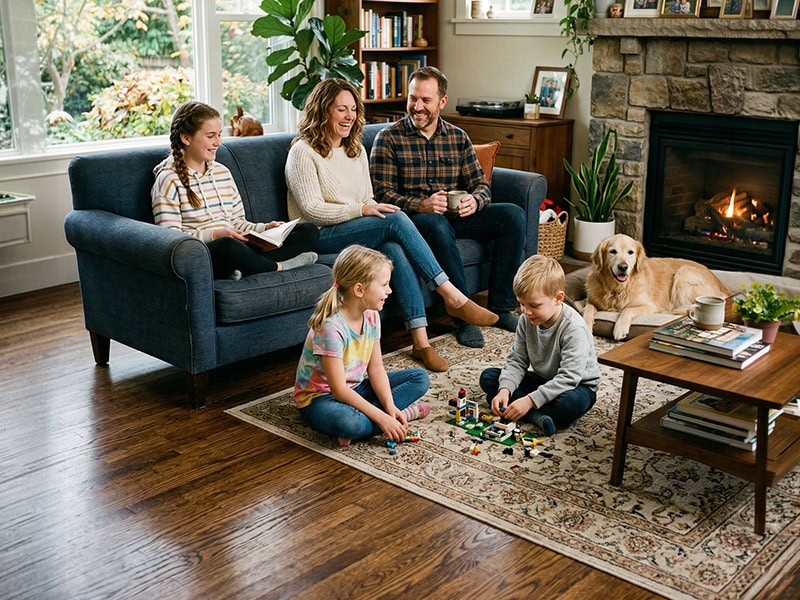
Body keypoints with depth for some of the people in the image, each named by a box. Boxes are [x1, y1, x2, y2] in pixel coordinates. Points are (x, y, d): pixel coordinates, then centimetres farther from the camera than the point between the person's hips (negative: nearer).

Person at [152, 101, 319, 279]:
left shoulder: (222, 172, 21)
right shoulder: (169, 180, -1)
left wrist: (263, 228, 3)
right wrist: (214, 234, -20)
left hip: (238, 246, 8)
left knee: (309, 231, -5)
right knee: (228, 245, -44)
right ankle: (278, 267, -15)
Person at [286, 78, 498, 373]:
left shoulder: (357, 150, 19)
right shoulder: (303, 152, -3)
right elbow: (312, 209, -12)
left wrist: (375, 208, -5)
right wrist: (363, 210, -21)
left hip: (360, 232, 6)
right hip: (321, 238, -6)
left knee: (396, 249, -32)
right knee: (397, 219, -29)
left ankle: (421, 341, -37)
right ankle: (453, 297, -27)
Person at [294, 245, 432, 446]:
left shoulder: (371, 316, -4)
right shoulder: (331, 327, -28)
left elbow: (376, 369, -2)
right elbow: (339, 390, -29)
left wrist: (390, 407, -17)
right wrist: (382, 418, -31)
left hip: (355, 389, 8)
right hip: (321, 398, -8)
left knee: (420, 378, 2)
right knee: (347, 422, -42)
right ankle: (405, 413, -18)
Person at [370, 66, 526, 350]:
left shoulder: (458, 137, 12)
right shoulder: (388, 138, -2)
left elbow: (481, 184, 9)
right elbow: (382, 194, -9)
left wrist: (474, 201, -16)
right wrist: (421, 205, -27)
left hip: (455, 216, 5)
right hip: (413, 219, -5)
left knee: (513, 214, -15)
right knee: (437, 225, -39)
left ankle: (501, 307, -11)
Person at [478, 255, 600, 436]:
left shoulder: (573, 328, -28)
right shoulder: (526, 320, -9)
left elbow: (569, 377, -32)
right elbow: (516, 360, -5)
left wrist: (530, 400, -37)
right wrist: (505, 389, -25)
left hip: (576, 385, -7)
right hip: (543, 380, 7)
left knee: (573, 401, -42)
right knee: (488, 377, -8)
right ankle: (537, 416, -25)